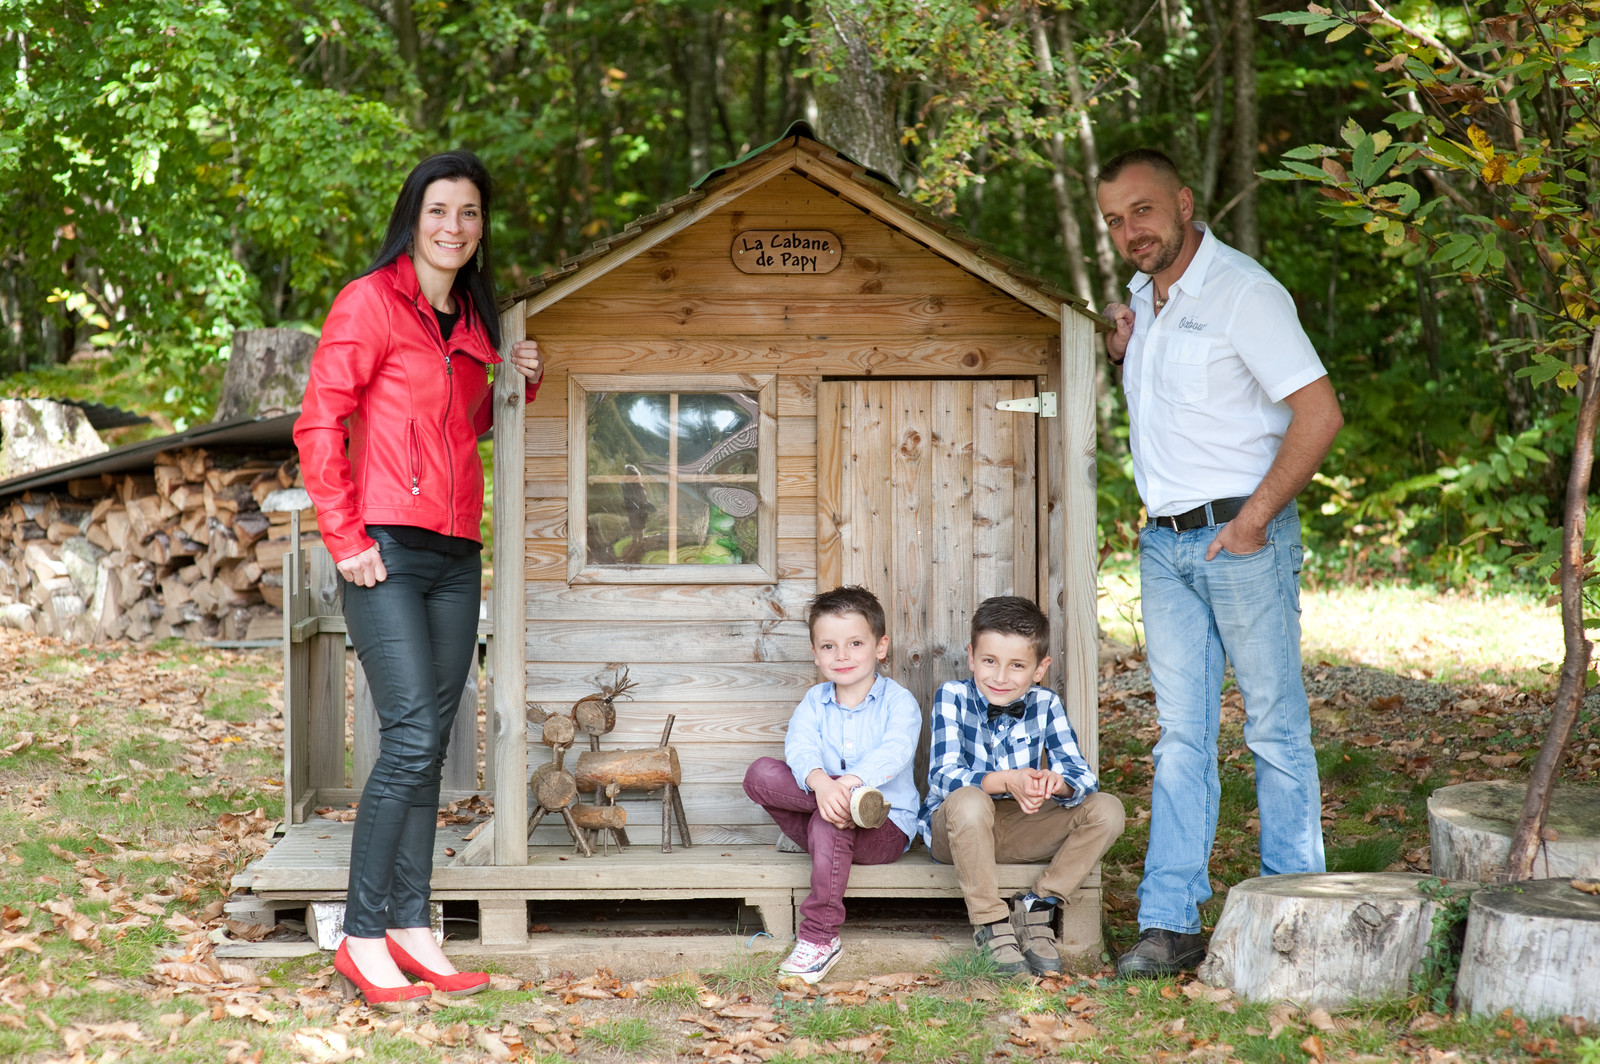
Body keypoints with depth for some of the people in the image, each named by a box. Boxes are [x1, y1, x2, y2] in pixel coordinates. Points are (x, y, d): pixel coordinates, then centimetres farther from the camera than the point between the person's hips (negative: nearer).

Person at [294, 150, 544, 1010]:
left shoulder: (472, 318, 17)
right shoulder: (371, 301, -5)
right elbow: (319, 424, -8)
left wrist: (517, 383, 9)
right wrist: (343, 536, -12)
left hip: (455, 552, 7)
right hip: (387, 549, -7)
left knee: (431, 743, 7)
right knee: (411, 736, -13)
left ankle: (409, 928, 12)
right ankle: (362, 938, -7)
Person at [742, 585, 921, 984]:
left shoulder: (897, 701, -1)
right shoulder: (814, 702, 10)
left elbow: (894, 752, -21)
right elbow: (800, 746, -11)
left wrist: (850, 781, -39)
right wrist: (820, 782, -36)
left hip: (887, 828, -4)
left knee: (829, 823, -37)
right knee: (760, 774, -18)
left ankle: (819, 938, -29)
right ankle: (853, 800, -33)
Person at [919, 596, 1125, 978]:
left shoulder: (1046, 705, -3)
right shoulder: (953, 697, -11)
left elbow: (1083, 778, -12)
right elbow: (943, 776, -24)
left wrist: (1058, 784, -38)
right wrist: (1006, 781, -42)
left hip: (1020, 830, 3)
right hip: (952, 830, -3)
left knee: (1107, 809, -15)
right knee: (968, 801, -38)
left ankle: (1034, 908, -12)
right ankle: (992, 926, -24)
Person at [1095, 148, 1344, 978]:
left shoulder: (1242, 292, -12)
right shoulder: (1143, 298, 12)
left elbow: (1318, 412, -17)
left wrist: (1253, 519, -15)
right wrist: (1124, 358, 8)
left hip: (1240, 536, -7)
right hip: (1164, 543, 7)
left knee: (1275, 729, 3)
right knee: (1180, 735, 4)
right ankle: (1170, 924, 4)